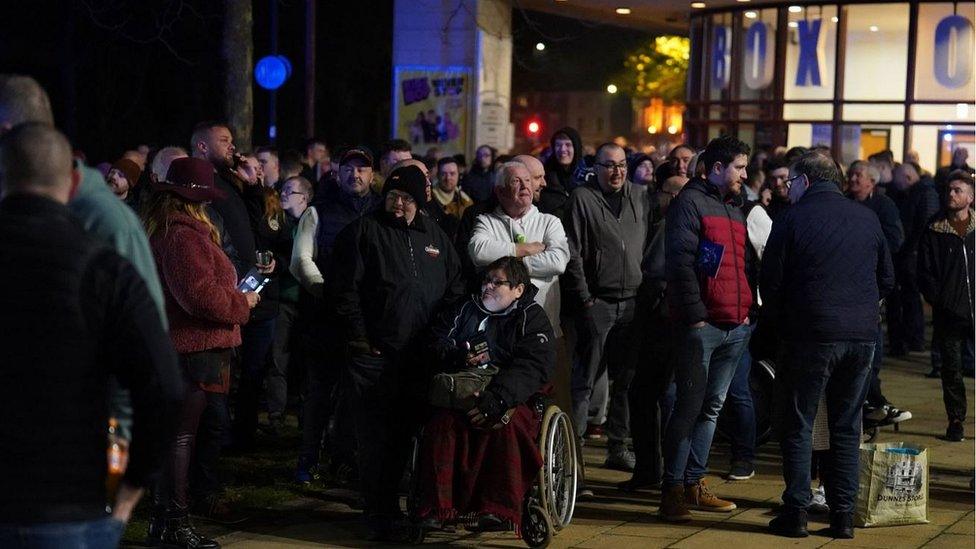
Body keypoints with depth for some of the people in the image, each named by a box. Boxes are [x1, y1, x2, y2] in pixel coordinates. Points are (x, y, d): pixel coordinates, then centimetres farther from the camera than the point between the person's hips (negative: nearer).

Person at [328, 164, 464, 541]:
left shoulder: (434, 236, 15)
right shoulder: (364, 231, 0)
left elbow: (455, 289, 19)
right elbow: (345, 288, -5)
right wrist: (359, 338, -8)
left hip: (421, 356, 4)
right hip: (375, 355, -4)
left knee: (412, 434, 8)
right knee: (377, 439, -2)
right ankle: (380, 514, 6)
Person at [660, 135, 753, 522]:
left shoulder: (735, 211, 21)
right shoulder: (690, 203, -5)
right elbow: (680, 263, -12)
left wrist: (748, 310, 15)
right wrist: (695, 315, -16)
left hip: (735, 327, 8)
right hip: (701, 325, -8)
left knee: (712, 407, 9)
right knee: (690, 406, -7)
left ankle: (694, 483, 16)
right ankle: (672, 488, -2)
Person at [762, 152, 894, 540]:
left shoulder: (792, 220, -5)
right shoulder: (868, 219, 8)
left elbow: (771, 282, -3)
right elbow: (887, 279, 14)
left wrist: (778, 325, 11)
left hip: (811, 336, -4)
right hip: (862, 336, 4)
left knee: (798, 426, 5)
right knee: (847, 428, 10)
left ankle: (796, 513, 3)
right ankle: (843, 515, 10)